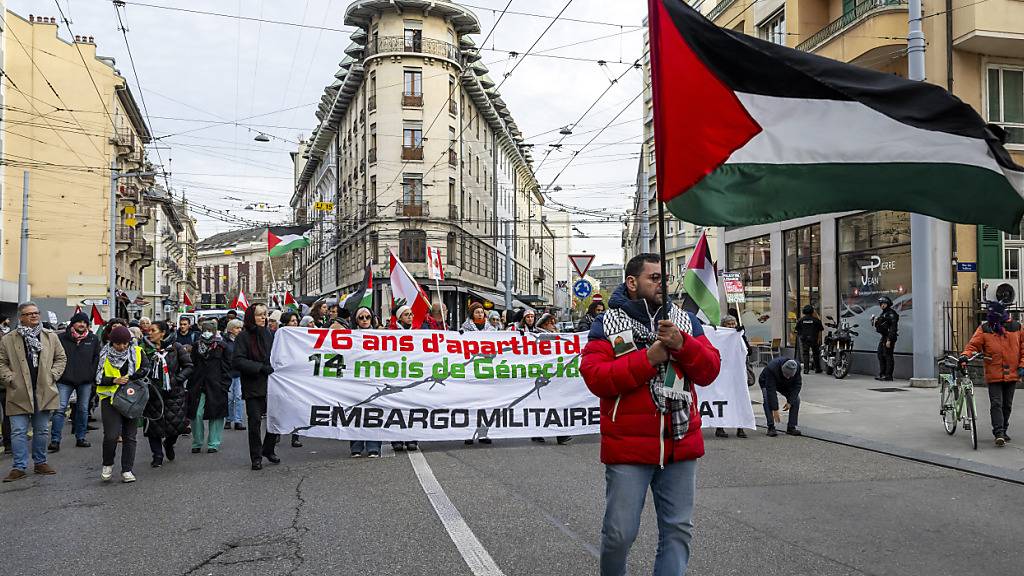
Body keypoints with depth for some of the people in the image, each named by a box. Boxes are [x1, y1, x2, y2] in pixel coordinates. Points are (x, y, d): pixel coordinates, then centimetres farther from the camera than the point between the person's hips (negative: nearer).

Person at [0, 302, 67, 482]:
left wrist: (52, 375, 0)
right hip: (19, 394, -2)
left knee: (42, 430, 10)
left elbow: (61, 358, 11)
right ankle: (19, 467, 7)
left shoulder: (51, 337, 5)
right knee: (19, 432, 0)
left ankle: (40, 463, 23)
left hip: (44, 392, 2)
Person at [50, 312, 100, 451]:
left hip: (85, 381, 3)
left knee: (83, 409, 10)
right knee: (60, 409, -6)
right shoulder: (62, 338, -2)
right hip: (65, 380, -2)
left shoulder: (93, 339, 6)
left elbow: (97, 358, 9)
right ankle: (55, 440, -3)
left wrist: (92, 374, 2)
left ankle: (80, 438, 20)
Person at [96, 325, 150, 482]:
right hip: (110, 398, -2)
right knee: (111, 435, -11)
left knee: (130, 436, 4)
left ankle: (127, 470, 14)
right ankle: (107, 465, 13)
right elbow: (98, 378, 1)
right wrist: (115, 380, -15)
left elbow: (145, 369, -5)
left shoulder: (137, 352, 5)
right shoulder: (104, 355, 3)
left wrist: (128, 378, -19)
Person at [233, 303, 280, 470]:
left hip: (270, 384, 4)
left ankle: (268, 450, 22)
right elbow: (238, 361, -12)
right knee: (255, 421, -1)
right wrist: (260, 367, -19)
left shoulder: (268, 334, 10)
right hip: (252, 386, -4)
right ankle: (256, 457, 11)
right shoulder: (243, 337, -4)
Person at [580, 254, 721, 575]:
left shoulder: (685, 320, 10)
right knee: (620, 533, 3)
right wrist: (648, 359, -17)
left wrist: (681, 344, -15)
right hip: (628, 449, -3)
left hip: (681, 445, 4)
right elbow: (595, 377, -13)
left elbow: (709, 371, 2)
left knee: (679, 530, 9)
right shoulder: (607, 325, -1)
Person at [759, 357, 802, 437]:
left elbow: (797, 385, -19)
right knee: (768, 400, -28)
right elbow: (771, 390, -42)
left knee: (796, 399, -14)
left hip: (785, 384, 4)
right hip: (767, 383, -4)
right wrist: (775, 410, -43)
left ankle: (791, 427, -6)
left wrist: (790, 402, -26)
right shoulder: (772, 368, -43)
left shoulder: (797, 367, -31)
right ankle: (771, 427, -21)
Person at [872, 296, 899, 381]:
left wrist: (889, 340, -24)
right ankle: (882, 374, 18)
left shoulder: (891, 314, -14)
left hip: (889, 338, -10)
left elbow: (893, 328, -20)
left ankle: (888, 376, -4)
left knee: (888, 356, -7)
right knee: (880, 355, 11)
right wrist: (875, 322, 6)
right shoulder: (884, 313, 17)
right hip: (883, 337, 10)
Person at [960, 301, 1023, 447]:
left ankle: (1002, 431, 25)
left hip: (1012, 374, 2)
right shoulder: (984, 329, -1)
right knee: (996, 404, -9)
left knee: (1007, 405, 12)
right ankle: (999, 433, -10)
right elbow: (973, 345, -6)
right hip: (994, 375, -2)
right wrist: (965, 355, -25)